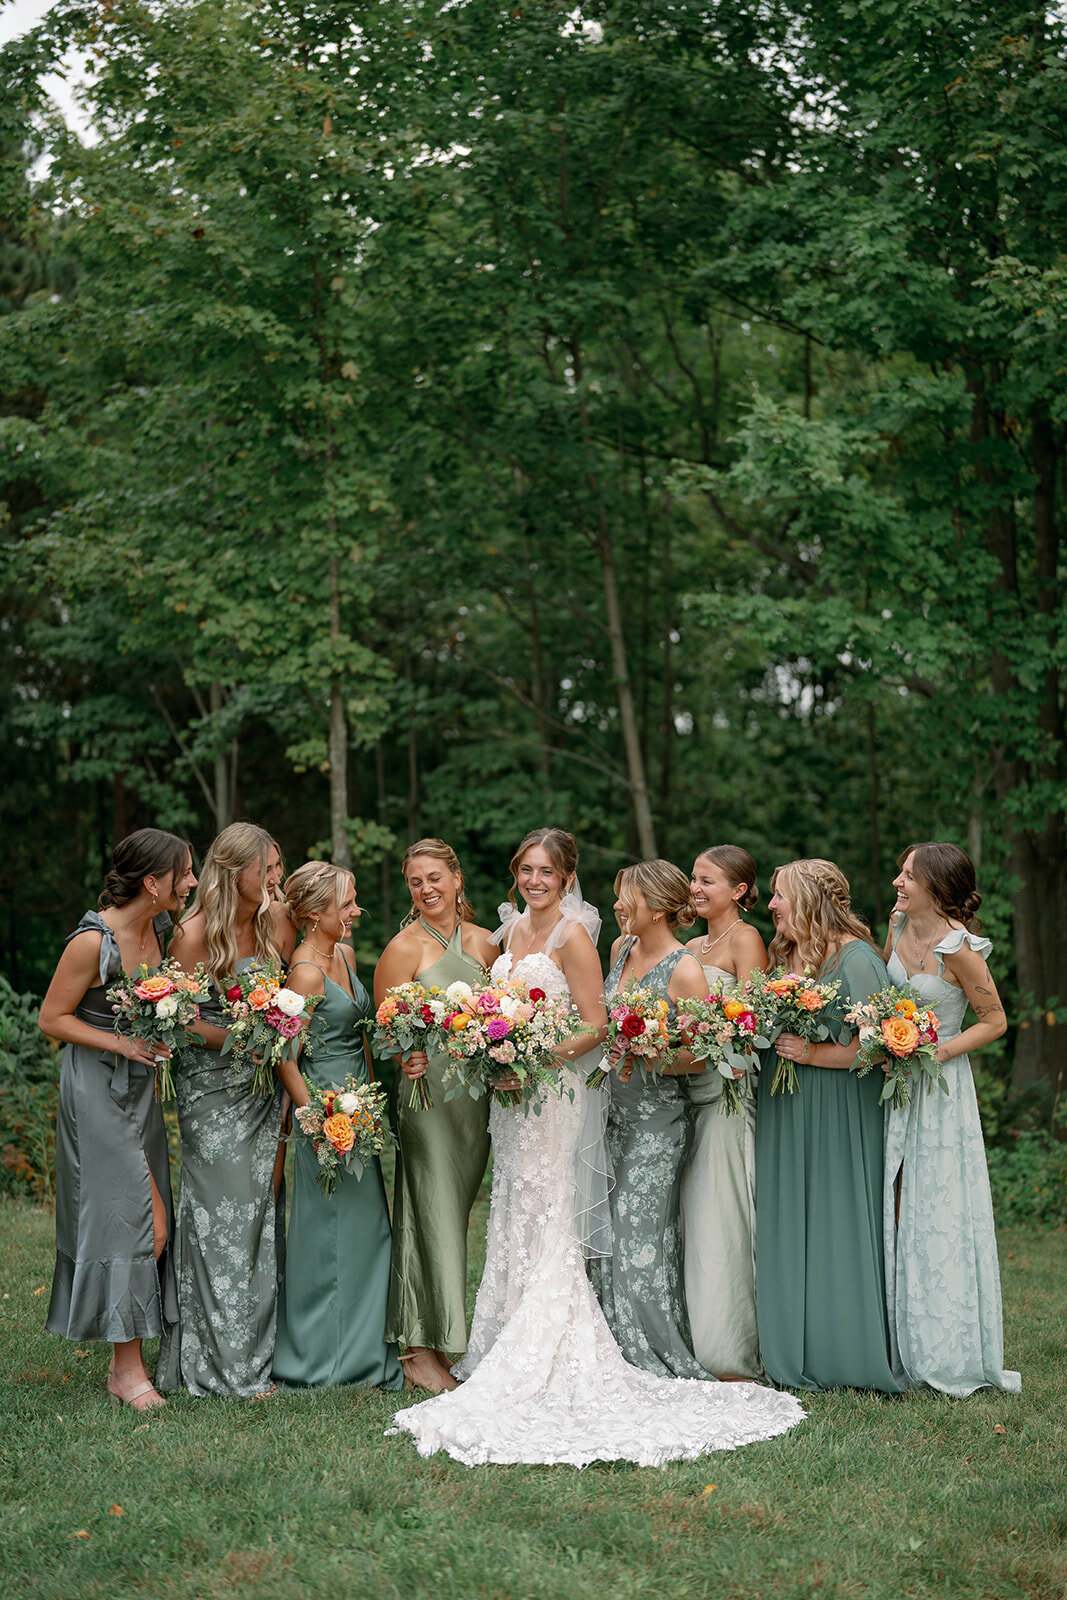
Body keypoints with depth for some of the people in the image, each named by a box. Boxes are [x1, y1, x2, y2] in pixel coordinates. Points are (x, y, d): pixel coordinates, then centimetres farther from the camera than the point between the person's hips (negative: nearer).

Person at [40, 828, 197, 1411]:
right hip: (98, 1090, -8)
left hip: (141, 1089, 8)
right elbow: (53, 1018, -13)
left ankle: (130, 1359, 18)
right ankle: (125, 1368, 3)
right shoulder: (92, 941, -19)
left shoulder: (156, 928, 4)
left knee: (149, 1225, 8)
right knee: (132, 1221, -7)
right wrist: (122, 1044, -20)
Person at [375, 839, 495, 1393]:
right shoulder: (404, 947, -5)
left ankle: (437, 1339, 17)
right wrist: (406, 1059, -25)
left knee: (453, 1213, 9)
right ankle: (419, 1351, 2)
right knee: (432, 1214, -5)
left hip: (476, 1093, 6)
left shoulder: (482, 942, 12)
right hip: (426, 1091, -5)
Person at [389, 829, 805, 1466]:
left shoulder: (572, 935, -11)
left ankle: (542, 1366, 1)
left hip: (558, 1092, -8)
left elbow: (596, 1026, -14)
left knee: (547, 1227, -5)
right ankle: (510, 1351, 16)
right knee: (515, 1220, 10)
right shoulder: (514, 929, 13)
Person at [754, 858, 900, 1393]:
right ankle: (795, 1353, 17)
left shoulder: (855, 959, -11)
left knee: (836, 1224, -3)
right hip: (784, 1110, 8)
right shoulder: (783, 956, 13)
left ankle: (845, 1354, 7)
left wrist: (815, 1054, -17)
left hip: (838, 1112, -7)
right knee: (787, 1224, 8)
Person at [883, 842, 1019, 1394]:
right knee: (892, 1211, 8)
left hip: (938, 1086, -7)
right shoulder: (899, 925, 1)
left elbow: (994, 1021, -12)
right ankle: (897, 1347, 18)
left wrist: (932, 1054, -19)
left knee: (936, 1214, -2)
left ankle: (948, 1355, 9)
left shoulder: (957, 948, -19)